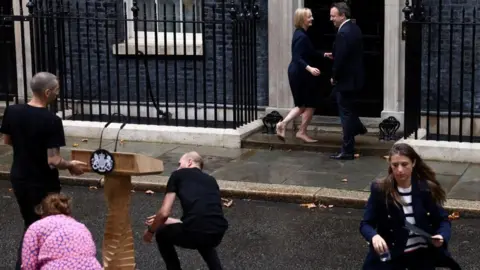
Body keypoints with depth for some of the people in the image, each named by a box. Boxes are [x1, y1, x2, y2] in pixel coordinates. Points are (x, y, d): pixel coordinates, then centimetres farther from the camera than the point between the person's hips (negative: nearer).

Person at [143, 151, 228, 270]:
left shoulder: (178, 175, 15)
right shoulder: (211, 180, 29)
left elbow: (164, 213, 7)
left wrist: (151, 230, 28)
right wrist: (166, 221, 45)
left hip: (195, 232, -5)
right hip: (218, 234, 5)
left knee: (162, 234, 27)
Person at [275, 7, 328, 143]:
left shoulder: (301, 34, 12)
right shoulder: (301, 36, -19)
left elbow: (310, 52, 23)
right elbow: (297, 58, -27)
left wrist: (324, 55, 20)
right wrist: (309, 68, -39)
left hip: (296, 73, 10)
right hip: (301, 74, -10)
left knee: (302, 105, 16)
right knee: (310, 104, 3)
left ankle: (282, 124, 8)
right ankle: (302, 132, 10)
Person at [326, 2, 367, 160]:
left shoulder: (343, 33, -23)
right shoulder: (354, 28, 7)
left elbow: (340, 59, -24)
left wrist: (334, 77, -10)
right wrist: (334, 56, 8)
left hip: (346, 79, -10)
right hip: (354, 77, 10)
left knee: (345, 113, -2)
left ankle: (347, 151, 5)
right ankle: (357, 127, 34)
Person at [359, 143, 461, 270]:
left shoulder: (427, 189, -6)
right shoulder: (380, 190, -10)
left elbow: (442, 220, 1)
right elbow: (366, 224, -8)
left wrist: (442, 236, -21)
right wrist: (374, 236, -30)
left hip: (423, 252, 1)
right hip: (391, 253, -1)